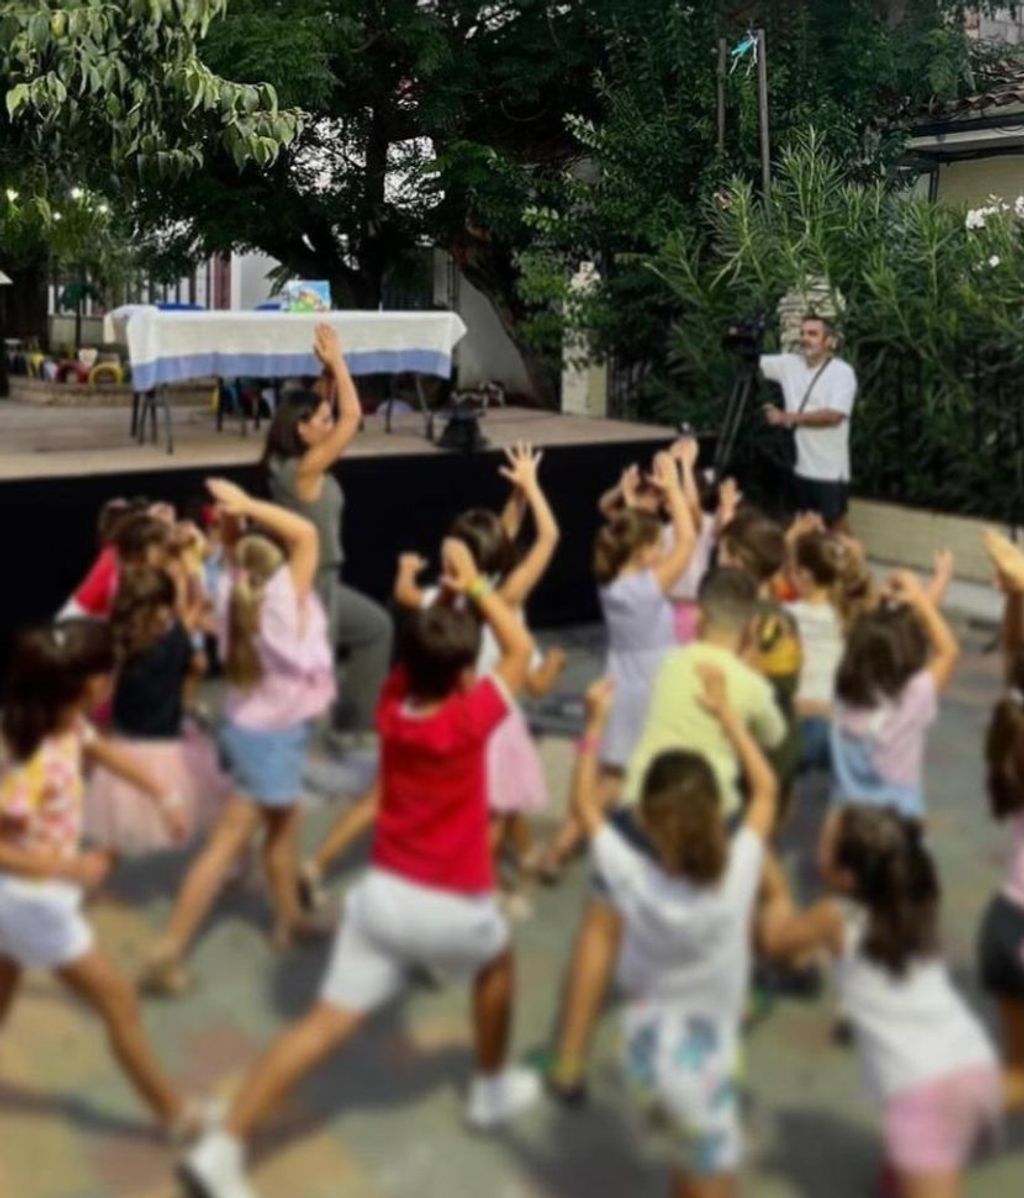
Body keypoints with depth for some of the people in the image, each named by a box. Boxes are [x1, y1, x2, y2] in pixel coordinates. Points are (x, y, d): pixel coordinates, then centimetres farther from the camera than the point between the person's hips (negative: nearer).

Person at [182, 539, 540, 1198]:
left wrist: (447, 589, 6)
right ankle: (494, 1088, 43)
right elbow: (521, 649, -4)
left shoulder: (391, 704, -5)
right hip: (453, 906, -4)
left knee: (327, 1023, 2)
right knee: (496, 961, 30)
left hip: (383, 892, 4)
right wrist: (475, 583, -2)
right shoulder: (469, 721, -19)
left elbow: (422, 641, 15)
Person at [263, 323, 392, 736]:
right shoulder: (304, 469, -23)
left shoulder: (295, 463, 2)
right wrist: (336, 361, -16)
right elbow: (353, 416, -25)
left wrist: (330, 369, 1)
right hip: (309, 585, -10)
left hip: (321, 582, 10)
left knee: (376, 627, 25)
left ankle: (357, 717, 33)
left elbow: (339, 415, 12)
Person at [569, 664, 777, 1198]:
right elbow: (765, 789, -6)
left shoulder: (632, 880, -20)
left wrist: (595, 723, -3)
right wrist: (726, 713, -2)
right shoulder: (737, 876, -21)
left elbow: (584, 804, -4)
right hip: (701, 1058, -2)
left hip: (647, 1048, 2)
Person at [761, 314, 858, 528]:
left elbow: (833, 415, -21)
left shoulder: (842, 371, -10)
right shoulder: (790, 364, 7)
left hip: (829, 472, -6)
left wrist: (788, 417, -17)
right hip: (799, 468, 6)